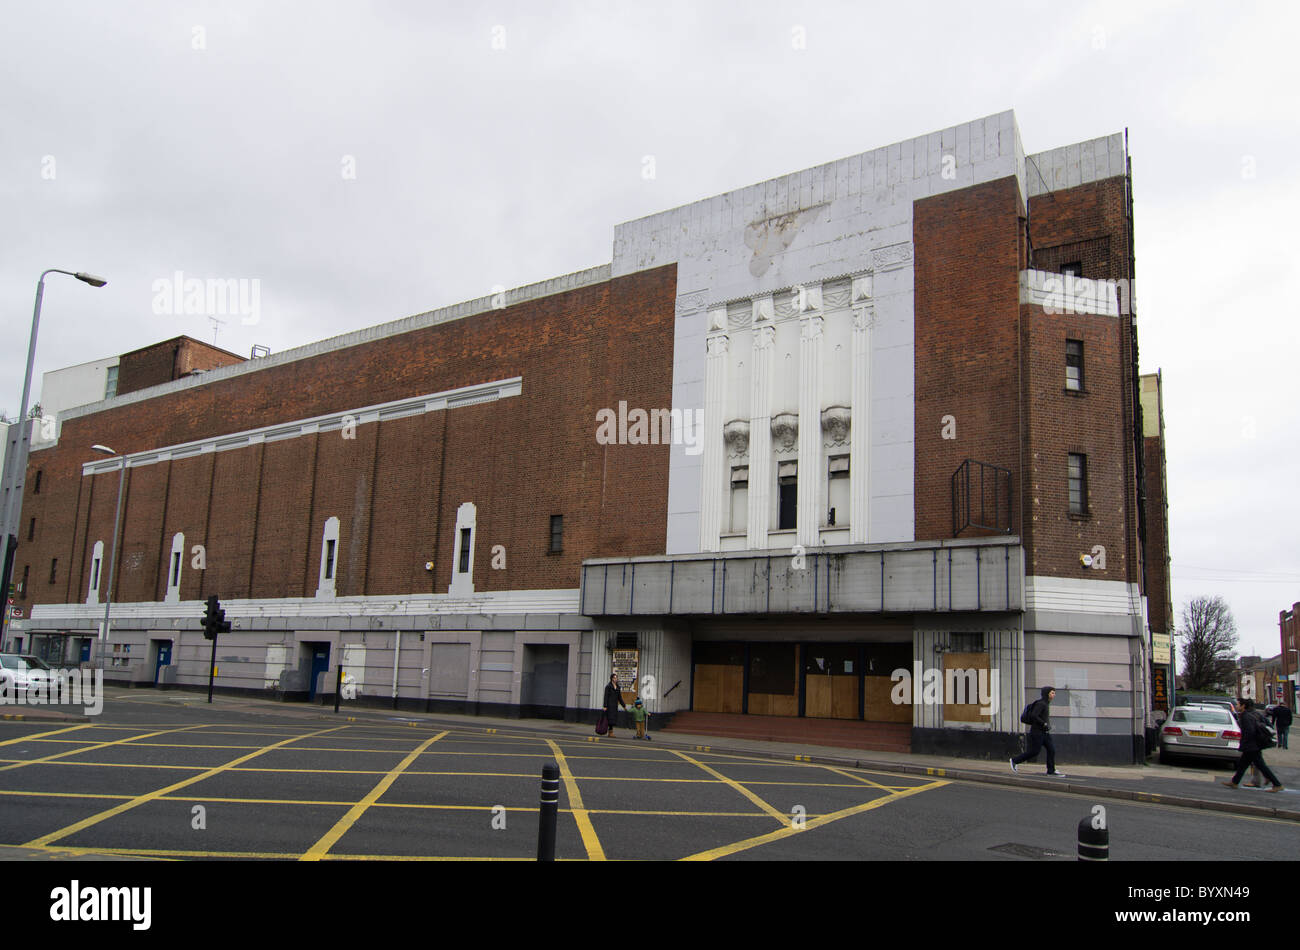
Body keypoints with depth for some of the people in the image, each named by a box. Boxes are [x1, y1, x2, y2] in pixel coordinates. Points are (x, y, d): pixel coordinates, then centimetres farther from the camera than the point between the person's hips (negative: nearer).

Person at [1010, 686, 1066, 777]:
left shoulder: (1045, 703, 14)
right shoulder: (1040, 703, -15)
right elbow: (1033, 716, -24)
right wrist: (1044, 724, -20)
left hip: (1045, 732, 9)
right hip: (1037, 732, -9)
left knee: (1051, 750, 0)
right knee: (1034, 752, -4)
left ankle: (1051, 771, 3)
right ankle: (1015, 761, 11)